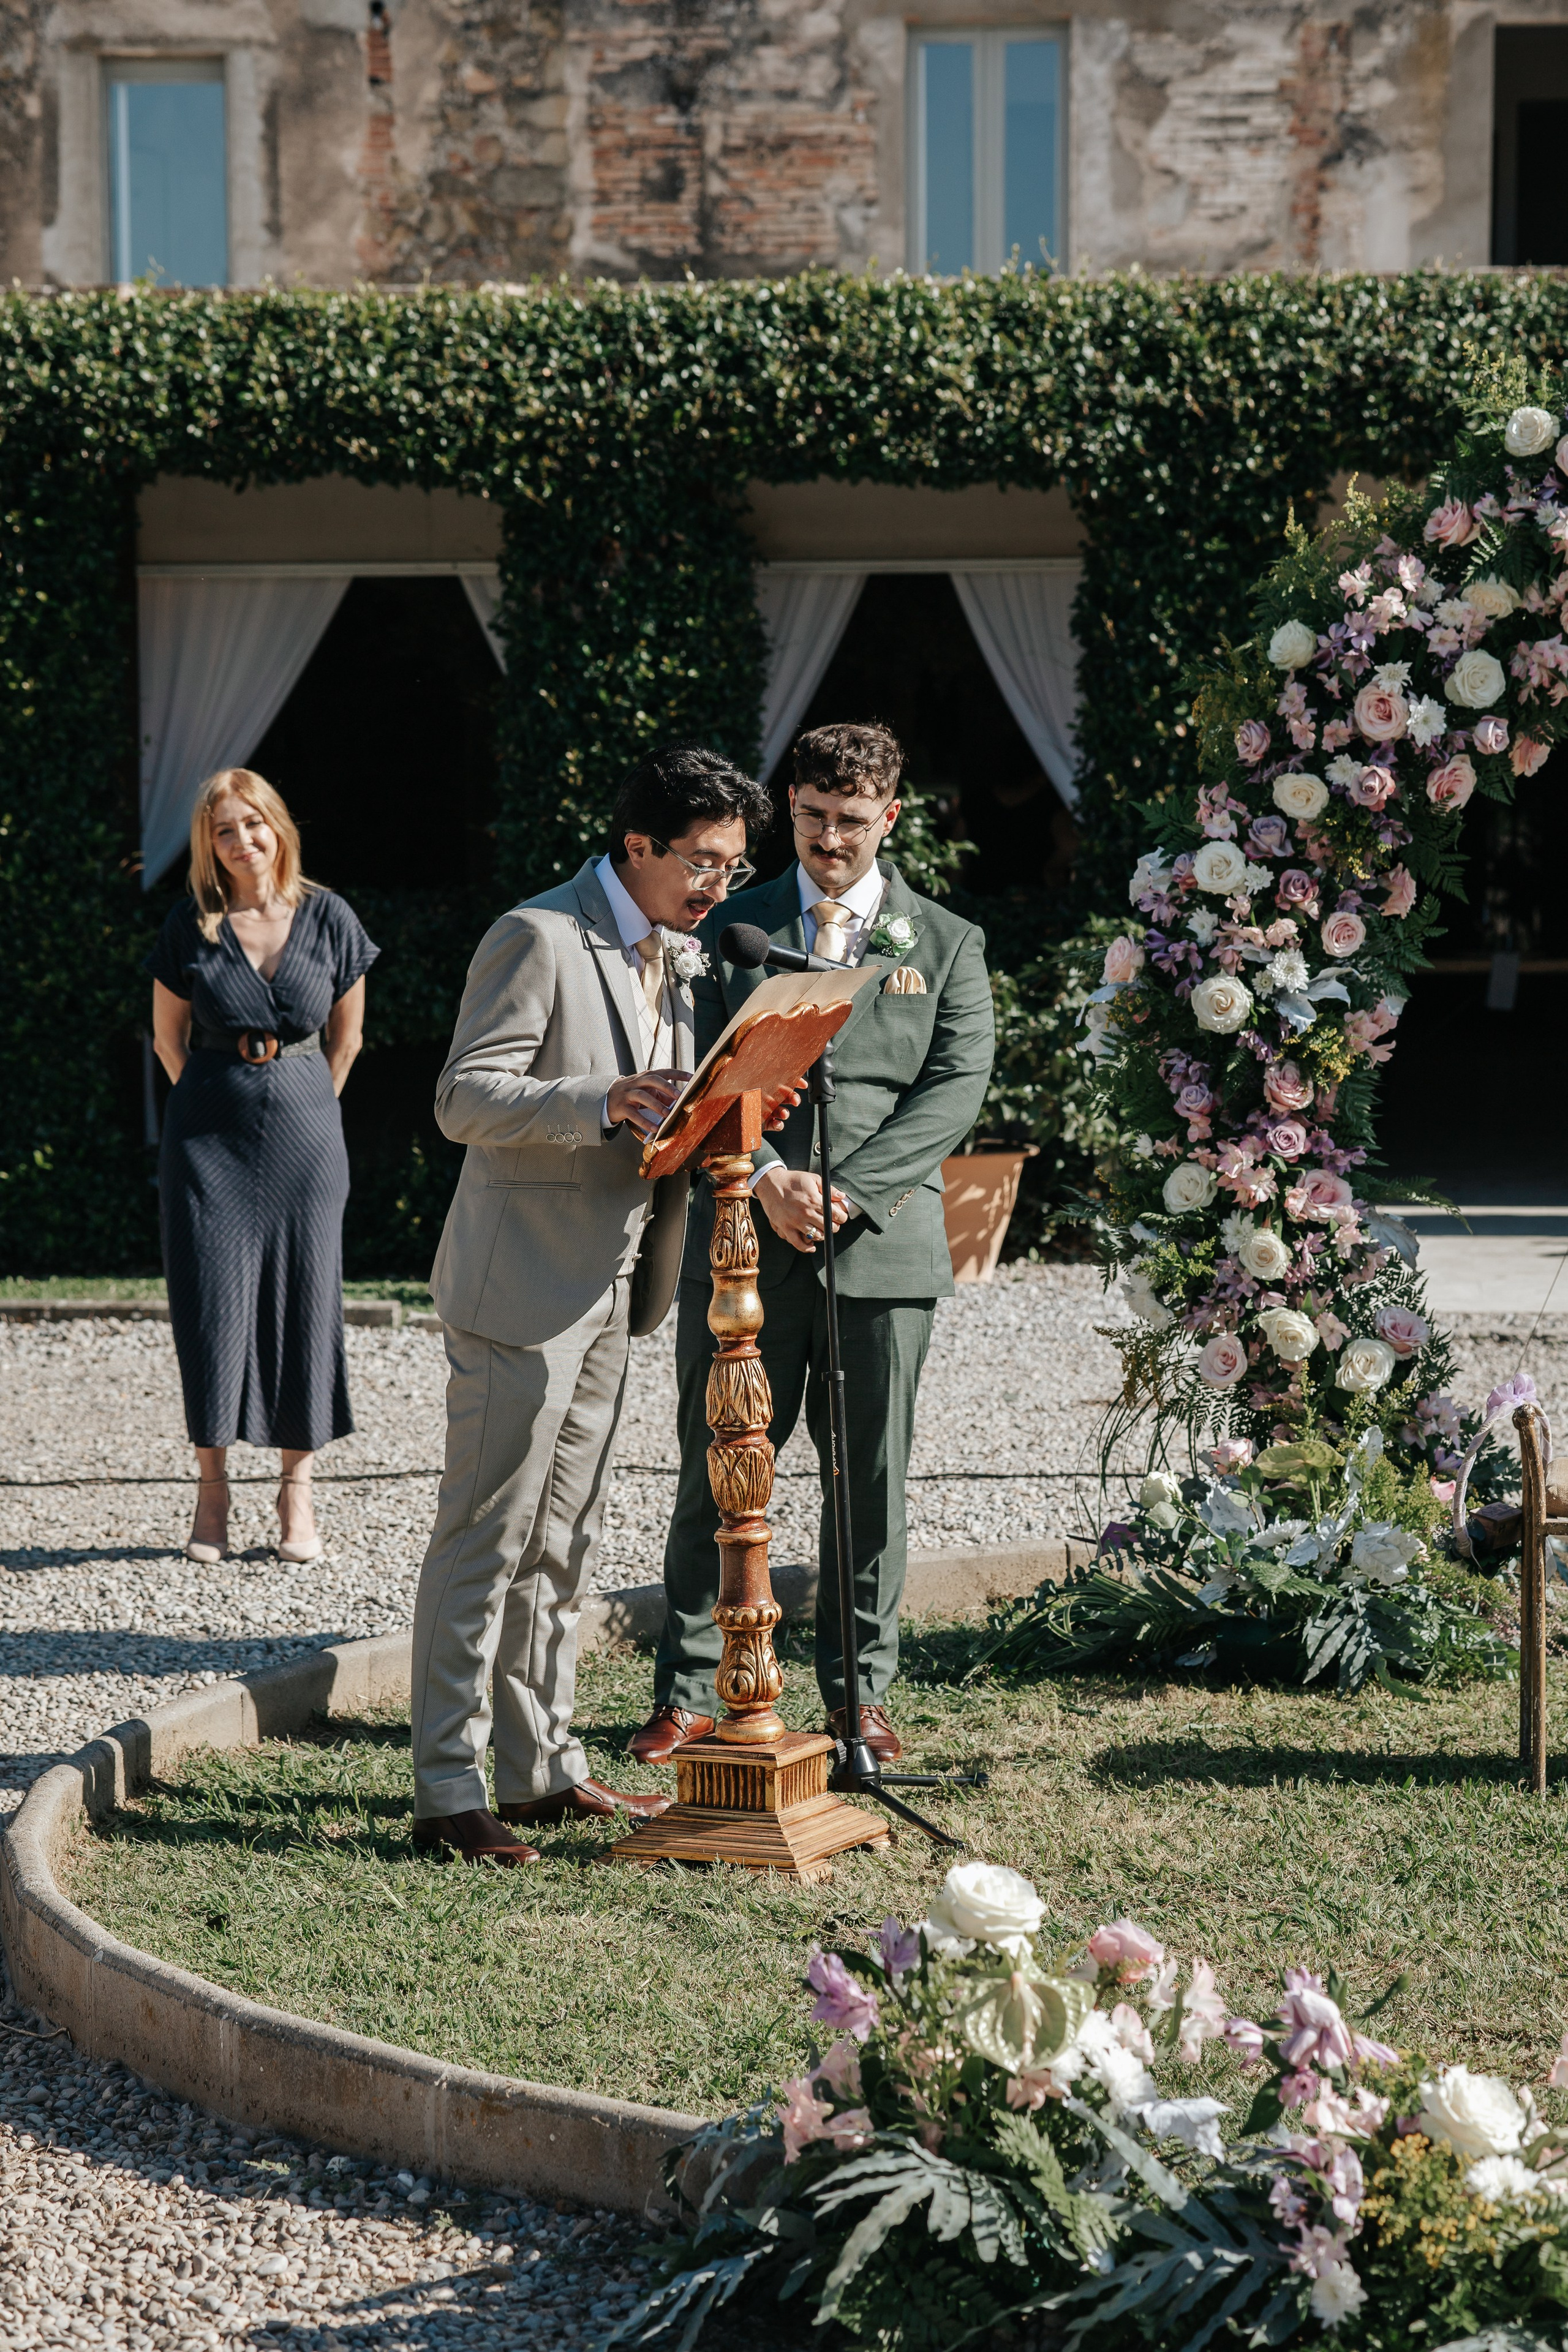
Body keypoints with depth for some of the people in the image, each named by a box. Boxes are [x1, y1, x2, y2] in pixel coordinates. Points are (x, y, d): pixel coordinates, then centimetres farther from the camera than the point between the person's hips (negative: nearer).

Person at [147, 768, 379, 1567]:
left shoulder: (328, 919, -2)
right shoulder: (191, 929, -3)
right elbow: (168, 1036, 10)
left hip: (303, 1135, 1)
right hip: (208, 1135, 0)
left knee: (304, 1299, 1)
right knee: (211, 1300, -2)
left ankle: (296, 1489, 11)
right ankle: (211, 1487, 10)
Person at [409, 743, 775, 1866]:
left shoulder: (679, 952, 14)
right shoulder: (540, 939, -13)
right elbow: (465, 1098, -19)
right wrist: (602, 1102, -32)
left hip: (609, 1287, 9)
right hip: (522, 1280, -9)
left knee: (563, 1546, 14)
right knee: (484, 1541, -6)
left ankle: (545, 1769, 22)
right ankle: (449, 1794, -2)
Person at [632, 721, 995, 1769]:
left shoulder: (947, 944, 10)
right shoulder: (731, 929, 11)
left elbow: (957, 1088, -1)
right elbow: (700, 1074, 3)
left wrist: (847, 1191, -12)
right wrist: (764, 1178, -13)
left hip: (882, 1247, 0)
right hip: (743, 1246, 0)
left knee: (872, 1482, 5)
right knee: (719, 1477, 2)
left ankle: (859, 1694, 16)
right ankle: (692, 1691, 11)